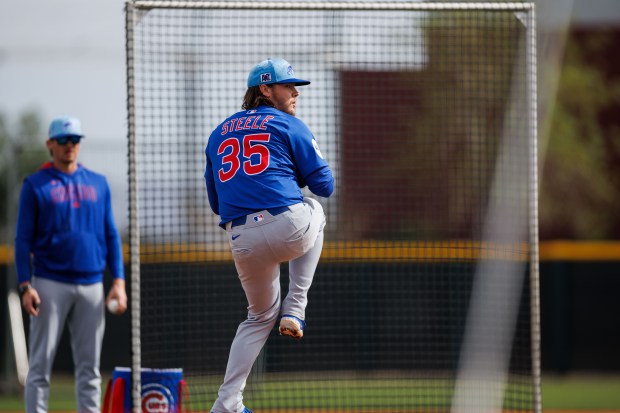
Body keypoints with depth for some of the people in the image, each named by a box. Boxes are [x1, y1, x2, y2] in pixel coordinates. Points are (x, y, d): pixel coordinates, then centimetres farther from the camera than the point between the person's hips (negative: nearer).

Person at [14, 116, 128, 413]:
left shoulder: (98, 184, 13)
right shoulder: (35, 185, 2)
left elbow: (111, 235, 13)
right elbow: (23, 239, 0)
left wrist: (118, 280, 3)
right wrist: (25, 285, -10)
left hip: (91, 285, 4)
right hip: (50, 285, -3)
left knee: (89, 366, 4)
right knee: (41, 364, -4)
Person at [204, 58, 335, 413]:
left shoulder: (219, 133, 22)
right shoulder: (290, 126, 6)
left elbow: (216, 202, 23)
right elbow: (324, 185, 3)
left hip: (241, 242, 4)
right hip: (289, 227, -4)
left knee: (261, 316, 24)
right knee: (314, 210, 32)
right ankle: (295, 308, 20)